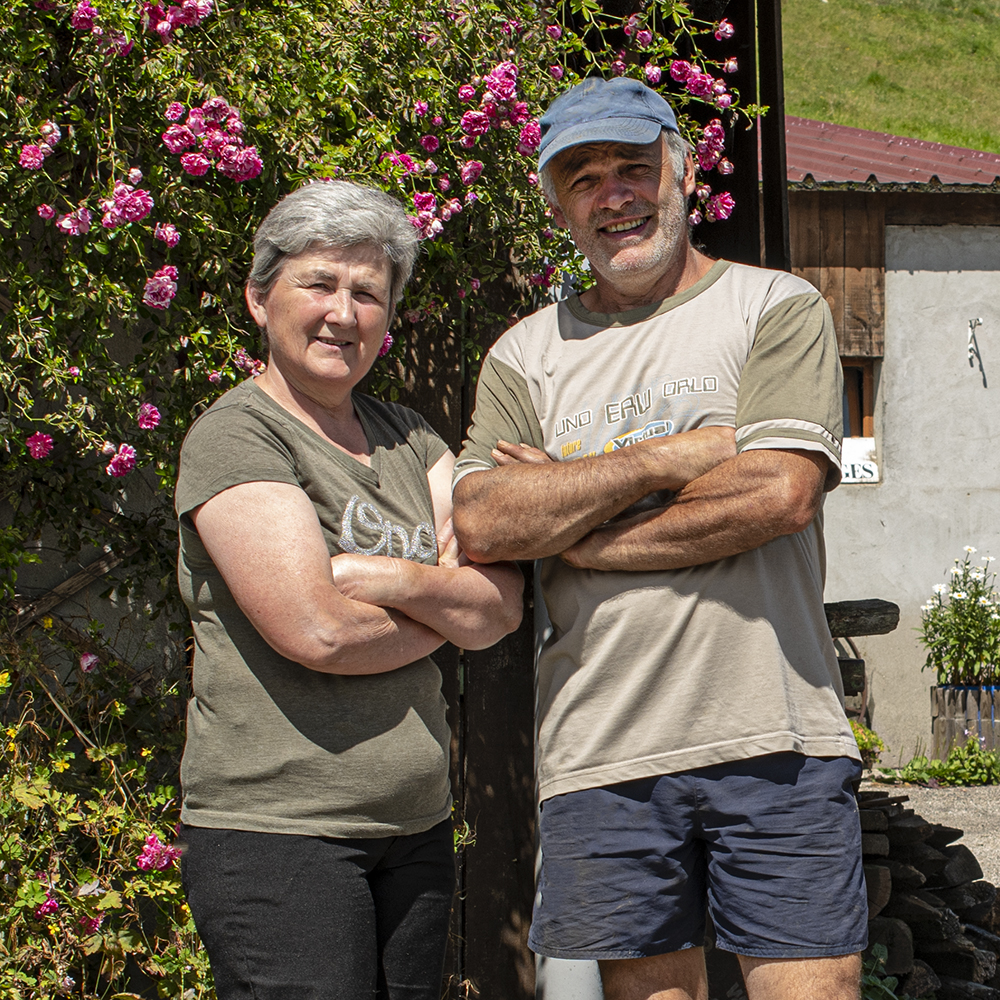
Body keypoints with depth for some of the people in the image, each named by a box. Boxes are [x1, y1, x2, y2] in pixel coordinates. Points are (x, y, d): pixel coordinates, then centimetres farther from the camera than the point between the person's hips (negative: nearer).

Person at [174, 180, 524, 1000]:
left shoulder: (408, 439, 14)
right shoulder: (234, 437, -6)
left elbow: (503, 605, 2)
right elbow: (315, 631, -17)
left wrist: (373, 576, -13)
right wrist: (445, 604, -1)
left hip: (416, 830, 6)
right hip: (276, 832, -6)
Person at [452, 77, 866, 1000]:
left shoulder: (776, 309, 4)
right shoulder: (526, 354, 12)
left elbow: (779, 494, -12)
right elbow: (481, 524, -3)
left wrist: (568, 530, -6)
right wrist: (667, 457, -10)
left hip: (773, 741, -2)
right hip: (600, 751, 3)